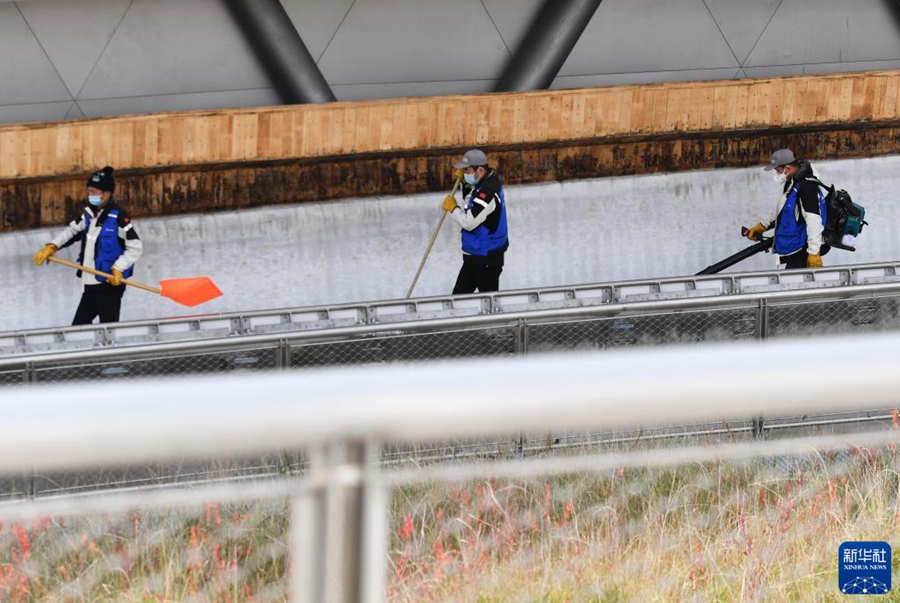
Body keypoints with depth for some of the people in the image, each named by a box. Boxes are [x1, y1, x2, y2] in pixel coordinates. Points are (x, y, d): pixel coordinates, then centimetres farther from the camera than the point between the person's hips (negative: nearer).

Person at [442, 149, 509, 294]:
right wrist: (464, 181, 4)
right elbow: (469, 200, 22)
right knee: (460, 294, 14)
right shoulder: (486, 181, 3)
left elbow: (469, 223, -26)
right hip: (476, 255, 10)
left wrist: (453, 208, -10)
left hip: (487, 259, -10)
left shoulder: (488, 192, -27)